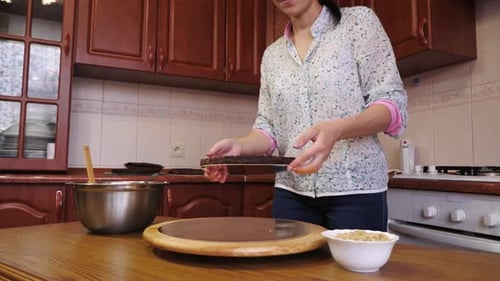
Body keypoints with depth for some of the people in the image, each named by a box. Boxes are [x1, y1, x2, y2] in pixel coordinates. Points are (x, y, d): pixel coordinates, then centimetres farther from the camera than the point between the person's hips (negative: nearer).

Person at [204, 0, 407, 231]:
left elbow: (393, 103, -7)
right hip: (291, 192, 4)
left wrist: (337, 129, -26)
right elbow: (269, 127, 8)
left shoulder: (359, 21, 0)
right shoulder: (272, 55, 12)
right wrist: (239, 146, -14)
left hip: (355, 189, -3)